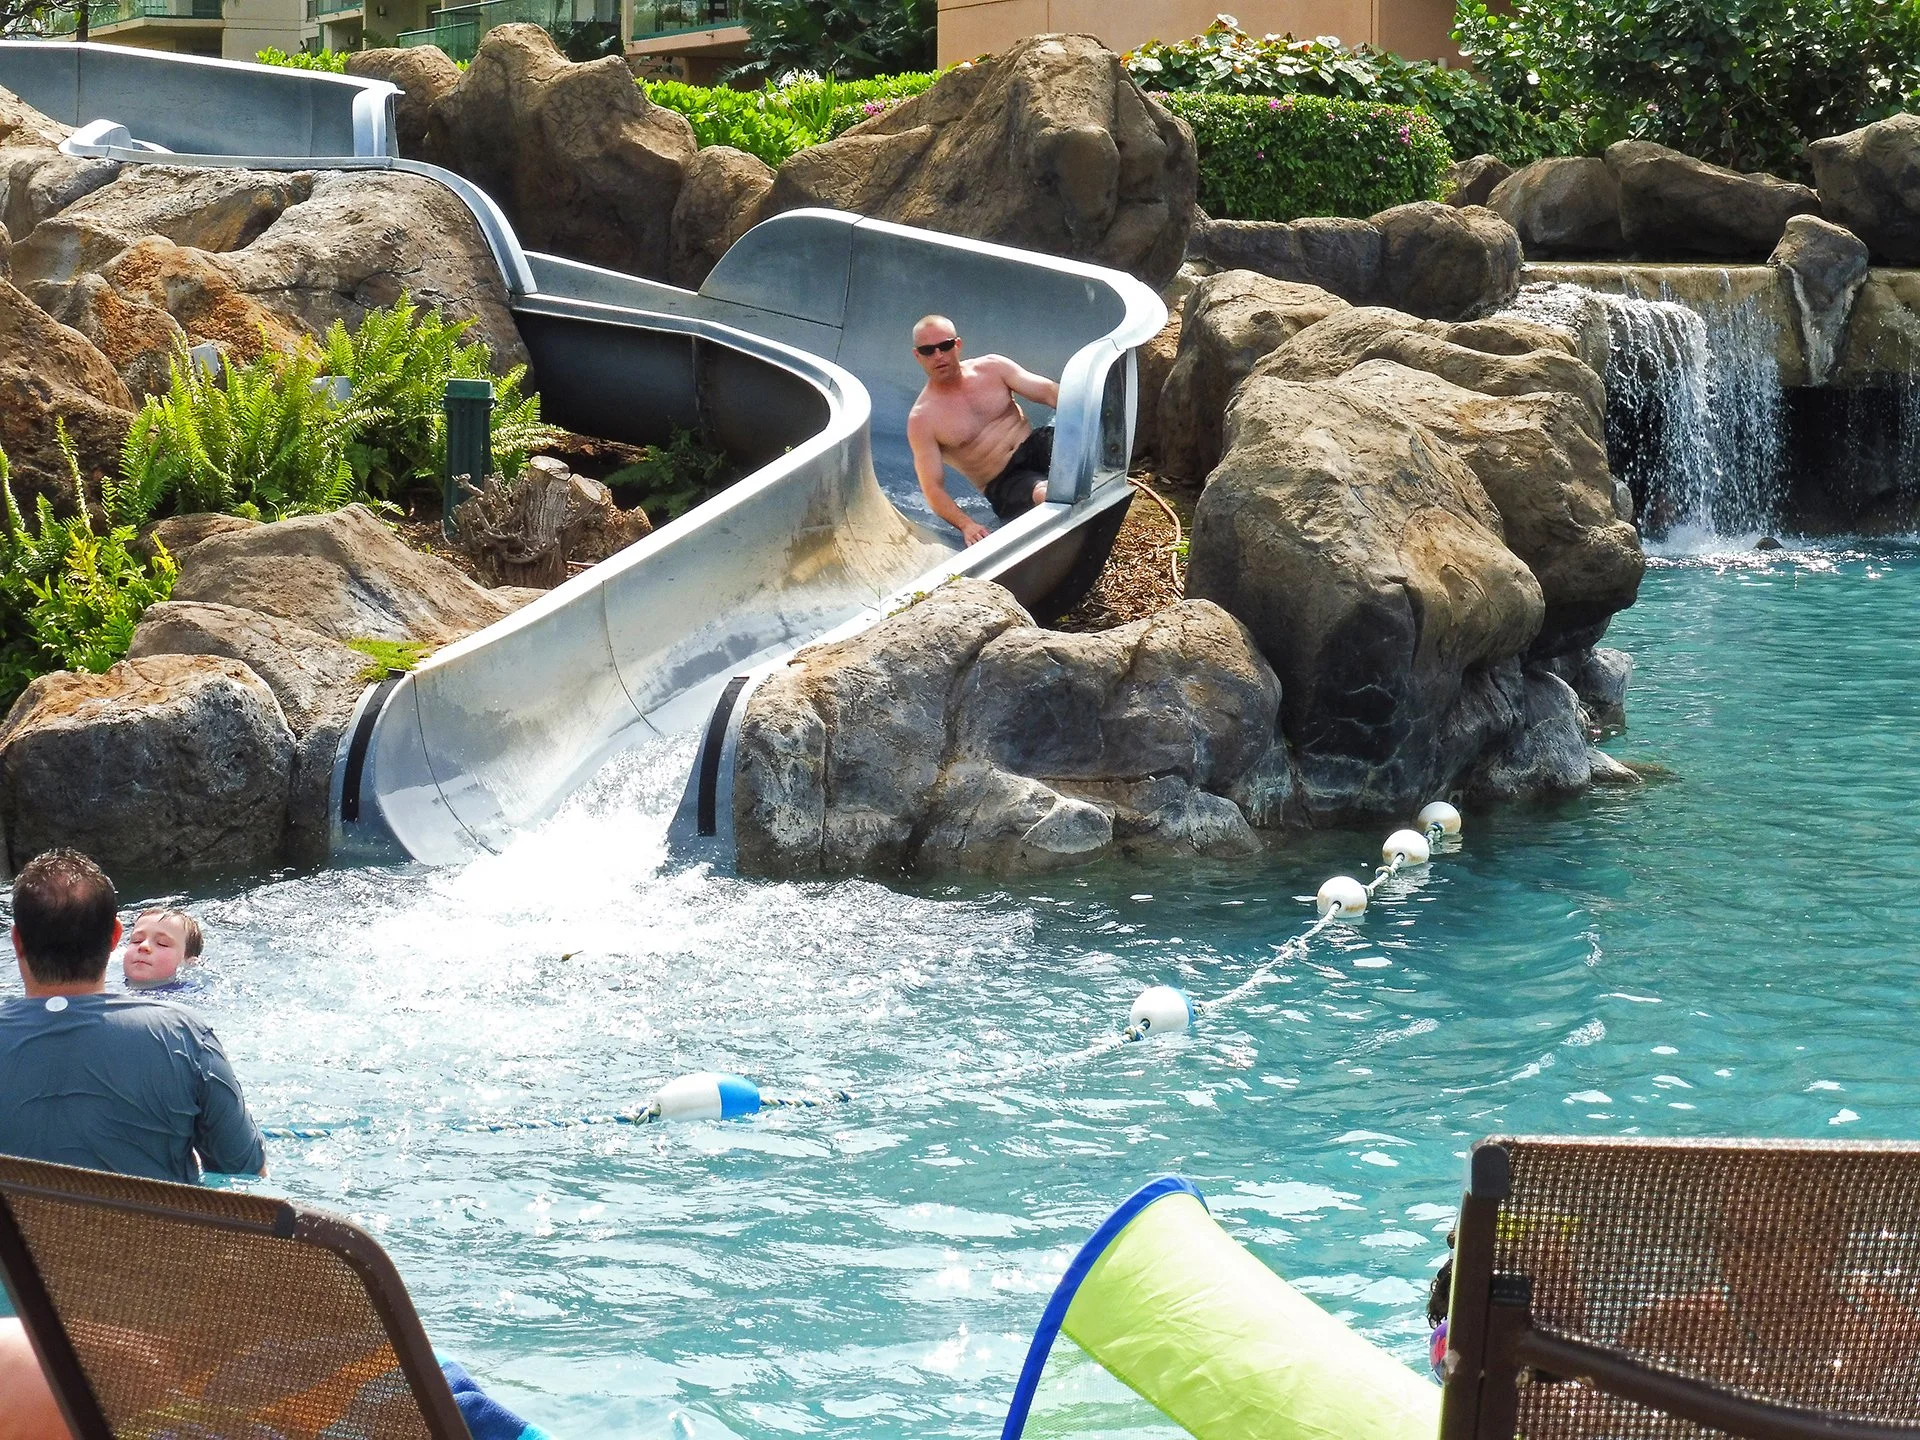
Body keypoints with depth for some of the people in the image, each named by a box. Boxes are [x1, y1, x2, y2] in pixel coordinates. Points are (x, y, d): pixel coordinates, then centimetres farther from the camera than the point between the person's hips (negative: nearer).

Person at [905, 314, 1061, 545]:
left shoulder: (992, 368, 6)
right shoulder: (921, 420, -4)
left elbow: (1048, 392, -1)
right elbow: (933, 488, -7)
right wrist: (965, 525, -25)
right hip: (1003, 484, -3)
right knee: (1045, 494, -38)